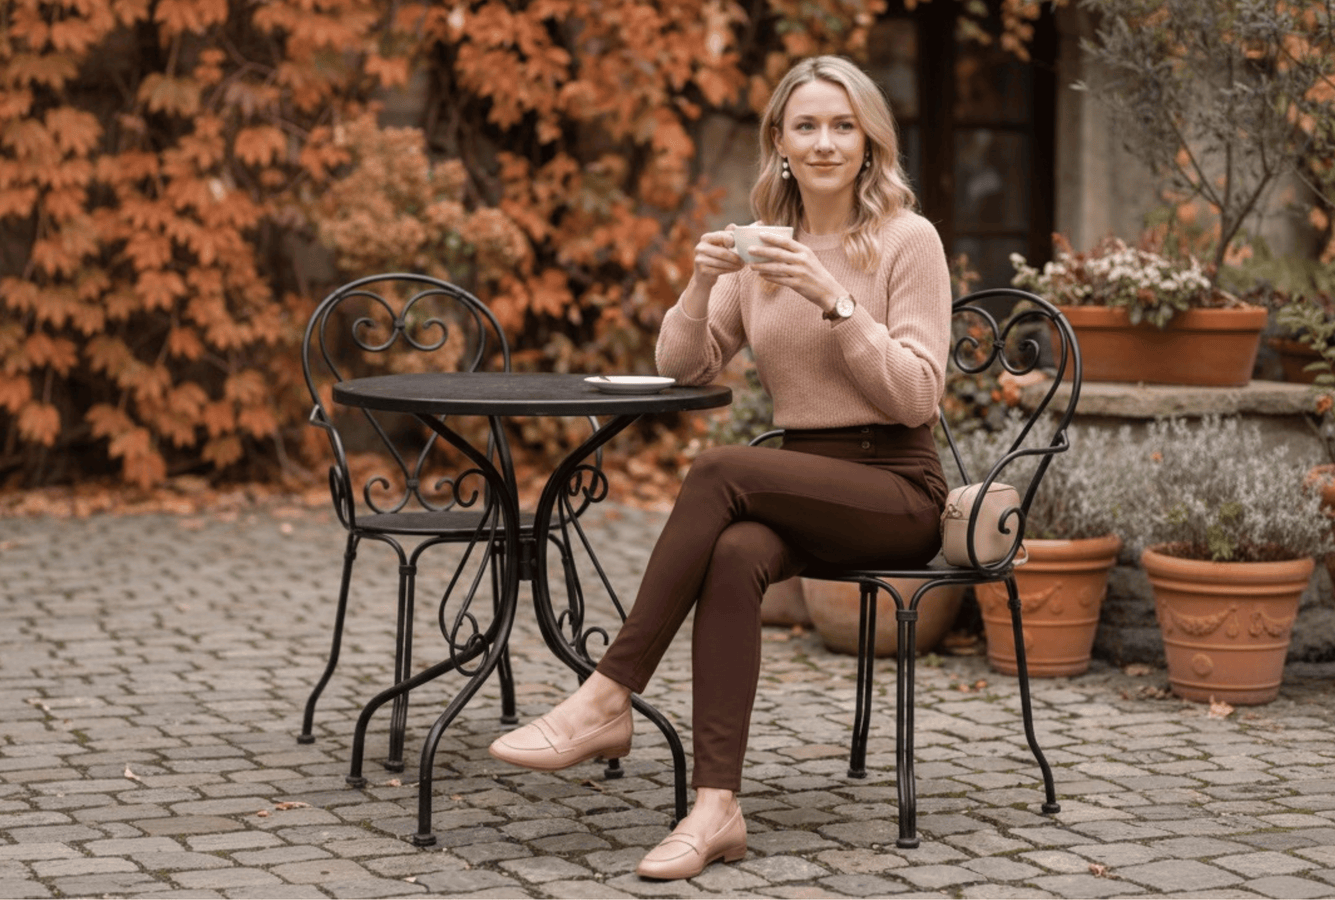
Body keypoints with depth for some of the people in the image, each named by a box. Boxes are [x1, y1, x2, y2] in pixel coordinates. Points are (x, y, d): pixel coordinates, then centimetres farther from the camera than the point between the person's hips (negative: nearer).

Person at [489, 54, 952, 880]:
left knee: (719, 471, -31)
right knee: (734, 556, -32)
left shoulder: (909, 240, -4)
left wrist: (834, 302, -22)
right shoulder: (763, 249, 12)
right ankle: (717, 807, -36)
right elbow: (685, 367, 10)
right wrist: (703, 284, -8)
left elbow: (918, 395, -12)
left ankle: (609, 698, -26)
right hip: (803, 486, 4)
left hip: (897, 488, -4)